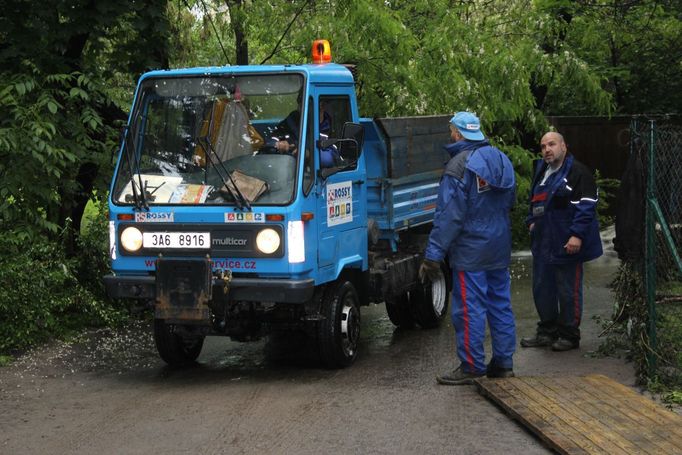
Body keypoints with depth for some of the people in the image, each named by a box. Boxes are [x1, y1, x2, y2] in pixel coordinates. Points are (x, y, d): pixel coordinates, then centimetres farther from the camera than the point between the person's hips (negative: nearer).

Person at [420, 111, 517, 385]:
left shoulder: (459, 166, -16)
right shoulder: (501, 160, 8)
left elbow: (449, 215, -19)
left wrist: (433, 254, -16)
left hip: (470, 250, -8)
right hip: (500, 248, 8)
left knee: (470, 309, -2)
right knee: (500, 305, 12)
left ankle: (472, 366, 3)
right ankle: (503, 363, 18)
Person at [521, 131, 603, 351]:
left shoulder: (578, 172, -11)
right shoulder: (541, 171, 16)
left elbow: (587, 206, -16)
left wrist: (577, 235, -21)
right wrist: (532, 221, 15)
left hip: (566, 244, -8)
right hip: (543, 242, 8)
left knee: (568, 291, 1)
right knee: (542, 288, 13)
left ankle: (569, 335, 12)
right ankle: (547, 331, 25)